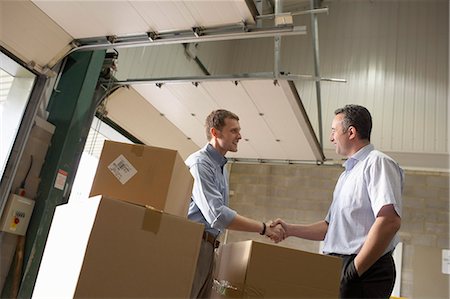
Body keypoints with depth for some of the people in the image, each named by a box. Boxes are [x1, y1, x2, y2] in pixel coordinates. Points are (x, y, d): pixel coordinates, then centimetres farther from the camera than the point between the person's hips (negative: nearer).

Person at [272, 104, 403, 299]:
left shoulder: (376, 162, -7)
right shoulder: (346, 175, 21)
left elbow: (390, 221, -21)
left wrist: (354, 270, -20)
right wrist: (291, 230, 13)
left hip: (366, 270, -8)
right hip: (338, 268, 8)